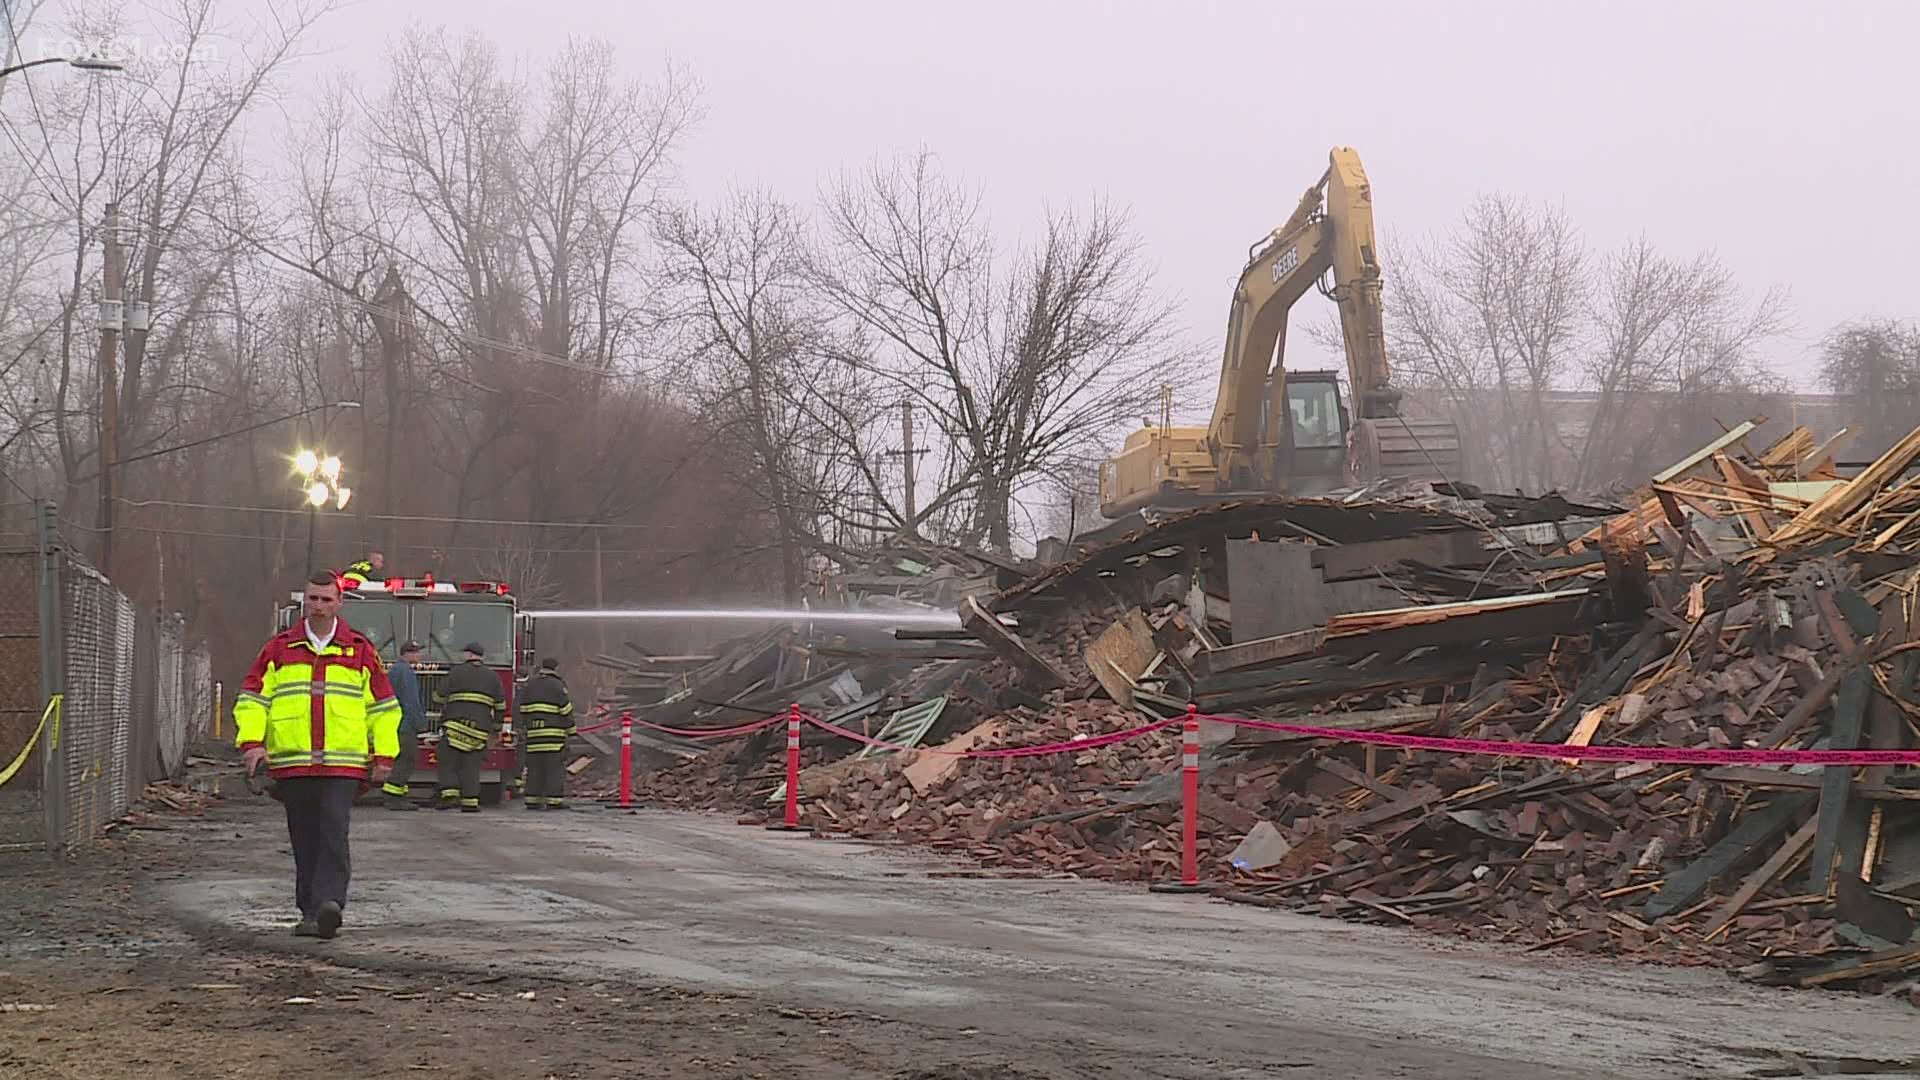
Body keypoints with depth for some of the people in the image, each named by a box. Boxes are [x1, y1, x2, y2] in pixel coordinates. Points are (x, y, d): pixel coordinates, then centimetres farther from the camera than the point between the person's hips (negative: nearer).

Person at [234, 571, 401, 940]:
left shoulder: (360, 650, 10)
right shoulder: (279, 649, 11)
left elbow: (383, 707, 13)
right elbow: (252, 698, 10)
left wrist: (384, 756, 7)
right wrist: (252, 742, -4)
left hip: (343, 765, -2)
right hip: (292, 764, 2)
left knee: (334, 833, -15)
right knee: (304, 841, 5)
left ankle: (330, 902, -23)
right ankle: (310, 912, 11)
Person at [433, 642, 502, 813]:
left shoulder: (456, 672, 3)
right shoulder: (492, 677, 11)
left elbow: (439, 697, 4)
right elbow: (500, 706, 12)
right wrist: (496, 728, 20)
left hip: (455, 725, -2)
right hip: (480, 728, 2)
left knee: (448, 762, 3)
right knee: (470, 766, 6)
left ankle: (450, 794, -14)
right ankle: (470, 802, -2)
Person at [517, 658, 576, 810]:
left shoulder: (529, 685, 11)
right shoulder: (558, 686, -4)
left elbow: (523, 711, 13)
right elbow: (566, 712, -6)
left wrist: (525, 730, 19)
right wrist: (571, 731, 3)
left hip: (533, 733, 5)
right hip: (554, 734, -5)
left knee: (535, 768, 6)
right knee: (555, 767, -3)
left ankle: (533, 800, 4)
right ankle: (554, 801, -6)